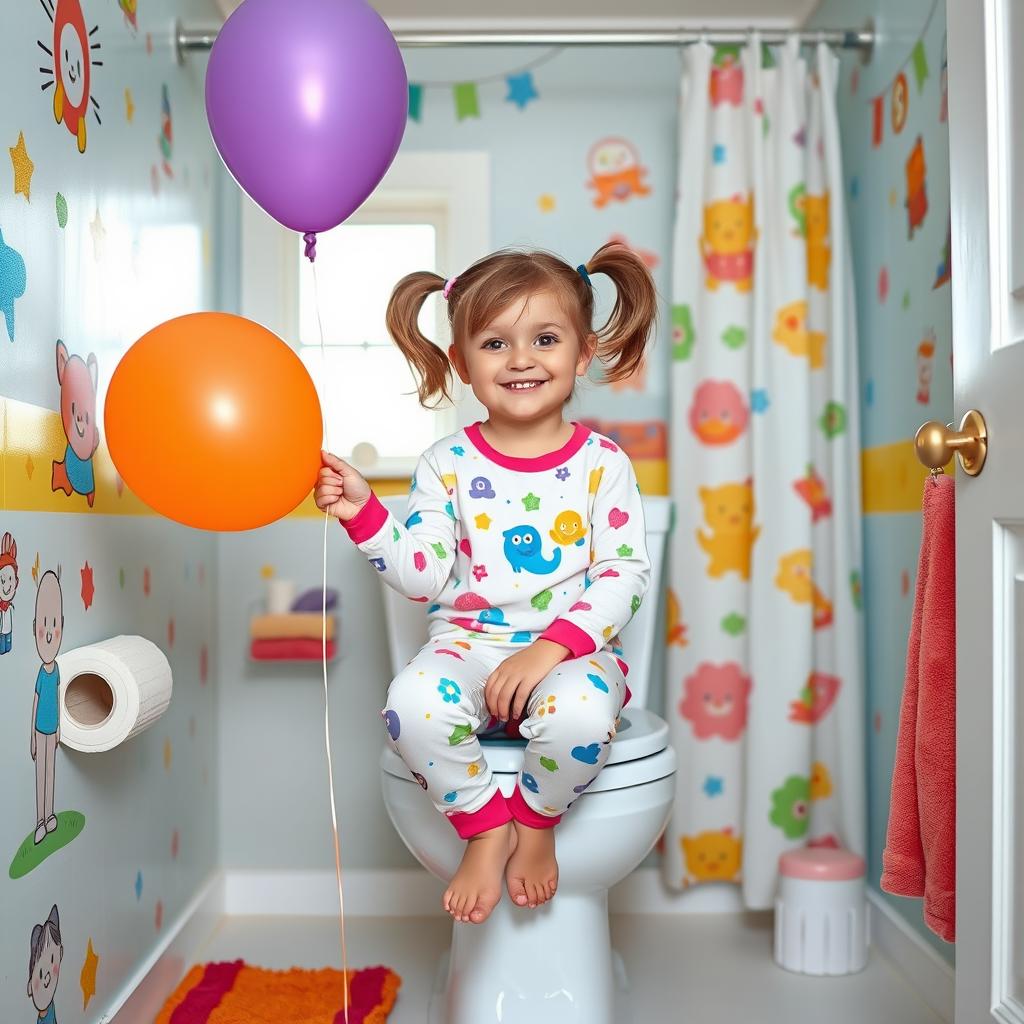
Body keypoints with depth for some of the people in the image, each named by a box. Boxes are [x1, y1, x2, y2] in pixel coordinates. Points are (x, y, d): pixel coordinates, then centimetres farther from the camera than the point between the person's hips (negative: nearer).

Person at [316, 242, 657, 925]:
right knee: (413, 701, -31)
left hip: (574, 650, -1)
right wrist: (364, 513, -13)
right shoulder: (448, 465, 4)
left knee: (578, 710, -35)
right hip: (469, 642, 2)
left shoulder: (601, 463, 0)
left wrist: (553, 648, -18)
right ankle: (487, 828, -4)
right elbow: (424, 577, 1)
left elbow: (626, 572, -6)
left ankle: (536, 822, -1)